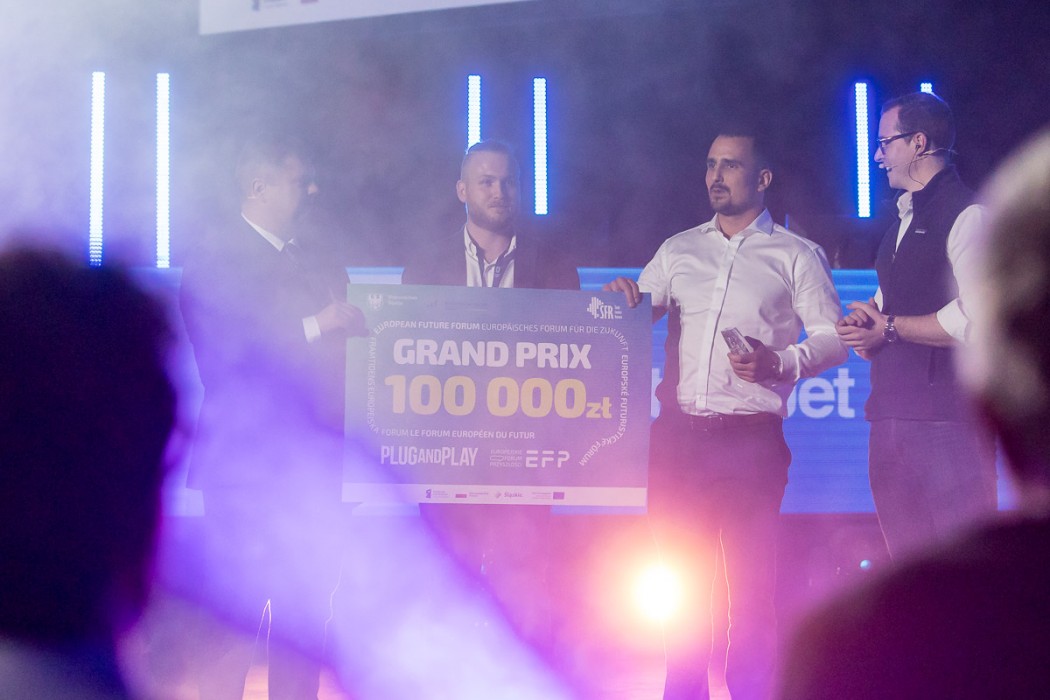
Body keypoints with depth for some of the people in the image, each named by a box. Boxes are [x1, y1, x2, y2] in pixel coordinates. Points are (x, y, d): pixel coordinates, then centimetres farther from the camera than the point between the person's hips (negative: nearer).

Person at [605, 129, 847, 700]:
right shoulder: (678, 251, 17)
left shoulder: (796, 256, 6)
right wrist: (622, 295, -6)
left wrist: (779, 364, -16)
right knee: (679, 574, 5)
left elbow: (833, 336, 1)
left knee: (751, 580, -6)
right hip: (678, 436, 4)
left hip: (751, 439, -3)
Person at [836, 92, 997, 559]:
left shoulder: (967, 216, -9)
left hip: (947, 421, -9)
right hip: (893, 416, 9)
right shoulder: (905, 218, 20)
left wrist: (889, 328, -11)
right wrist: (867, 321, 6)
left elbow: (973, 319, -20)